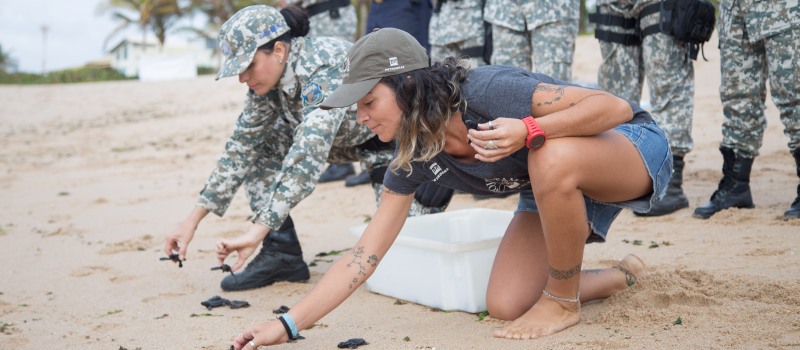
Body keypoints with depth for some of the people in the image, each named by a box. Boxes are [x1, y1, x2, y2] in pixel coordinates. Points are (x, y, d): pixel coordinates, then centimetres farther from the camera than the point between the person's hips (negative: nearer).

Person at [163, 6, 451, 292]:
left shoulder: (326, 69, -34)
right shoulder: (269, 76, -11)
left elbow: (307, 155, -44)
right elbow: (241, 146, -5)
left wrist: (257, 230, -49)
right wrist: (193, 220, -10)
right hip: (349, 141, 7)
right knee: (253, 145, -8)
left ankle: (433, 198, 11)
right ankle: (282, 255, -3)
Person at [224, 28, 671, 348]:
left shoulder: (485, 91, -33)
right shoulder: (415, 157, -11)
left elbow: (615, 107, -32)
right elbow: (364, 256, -11)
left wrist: (528, 131, -46)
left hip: (631, 142, -6)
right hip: (557, 187, 6)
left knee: (554, 158, -39)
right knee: (505, 304, -9)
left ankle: (563, 303, -14)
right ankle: (623, 275, 16)